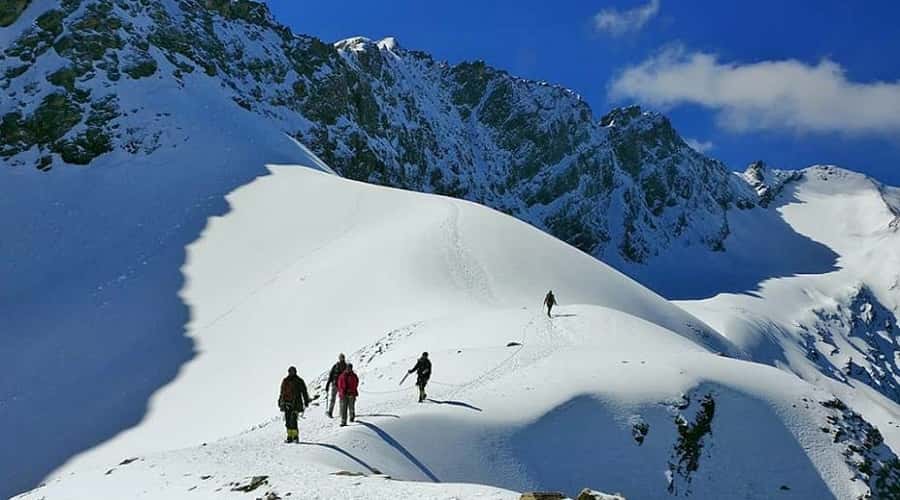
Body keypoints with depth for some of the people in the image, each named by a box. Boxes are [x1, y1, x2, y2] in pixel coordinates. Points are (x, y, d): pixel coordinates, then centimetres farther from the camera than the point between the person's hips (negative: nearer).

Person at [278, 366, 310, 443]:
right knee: (288, 421, 5)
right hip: (286, 403, 5)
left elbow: (304, 392, 0)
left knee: (293, 421, -13)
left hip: (295, 404, -5)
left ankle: (296, 436, -5)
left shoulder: (299, 381, -1)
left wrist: (306, 401, -3)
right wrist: (280, 401, 21)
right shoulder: (285, 381, 13)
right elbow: (282, 392, 21)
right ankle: (290, 437, 11)